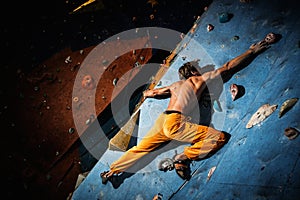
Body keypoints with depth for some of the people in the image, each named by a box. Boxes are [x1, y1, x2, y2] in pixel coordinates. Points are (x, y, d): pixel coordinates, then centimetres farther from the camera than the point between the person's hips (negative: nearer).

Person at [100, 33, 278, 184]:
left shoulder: (175, 85, 25)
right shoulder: (199, 79, 9)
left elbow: (151, 92, 33)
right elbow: (228, 68, 10)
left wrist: (148, 93, 59)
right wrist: (253, 50, 17)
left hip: (161, 121, 8)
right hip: (175, 123, -7)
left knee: (140, 149, 22)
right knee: (219, 137, -9)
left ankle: (112, 171, 29)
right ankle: (183, 158, -13)